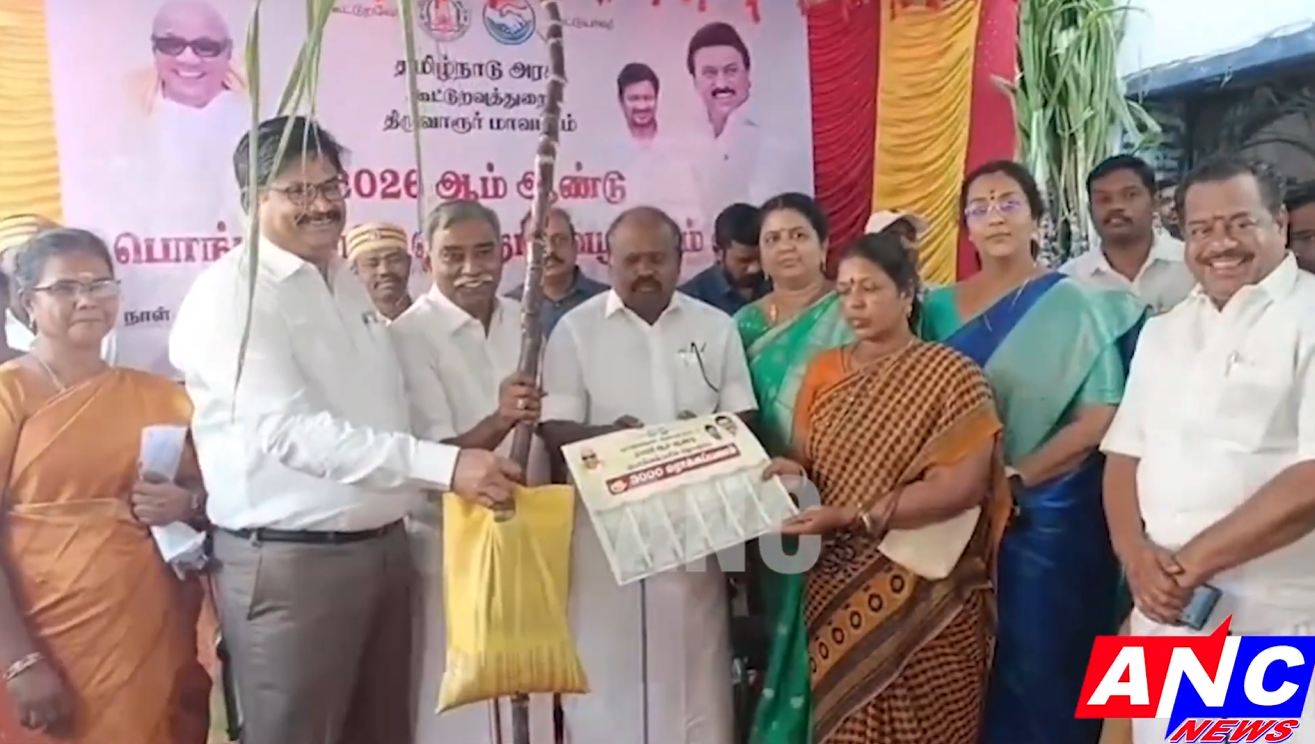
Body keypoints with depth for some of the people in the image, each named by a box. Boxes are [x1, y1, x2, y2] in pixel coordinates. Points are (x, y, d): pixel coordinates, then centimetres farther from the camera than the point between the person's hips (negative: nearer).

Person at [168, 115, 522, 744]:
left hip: (384, 547, 8)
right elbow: (289, 430, -24)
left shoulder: (348, 283, 13)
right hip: (289, 561, -7)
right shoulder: (231, 292, -12)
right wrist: (444, 465, -31)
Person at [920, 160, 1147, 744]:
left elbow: (1101, 416, -10)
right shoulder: (939, 308, 8)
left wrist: (1015, 480, -16)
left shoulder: (1072, 302, -3)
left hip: (1049, 517, -3)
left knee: (1042, 664, 3)